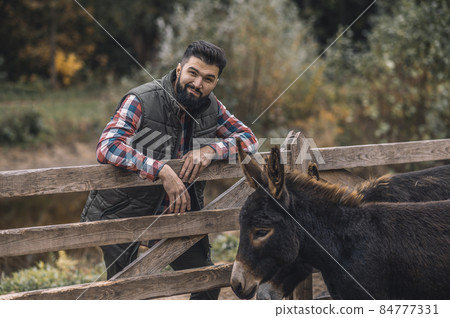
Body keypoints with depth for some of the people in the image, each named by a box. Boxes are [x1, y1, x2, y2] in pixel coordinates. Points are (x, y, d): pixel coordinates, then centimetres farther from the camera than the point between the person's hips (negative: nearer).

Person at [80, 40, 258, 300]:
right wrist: (161, 170, -39)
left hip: (178, 210, 5)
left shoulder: (212, 108, 0)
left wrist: (211, 150, -19)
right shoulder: (141, 101, -19)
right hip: (124, 213, -5)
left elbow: (249, 139, 2)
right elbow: (107, 148, -30)